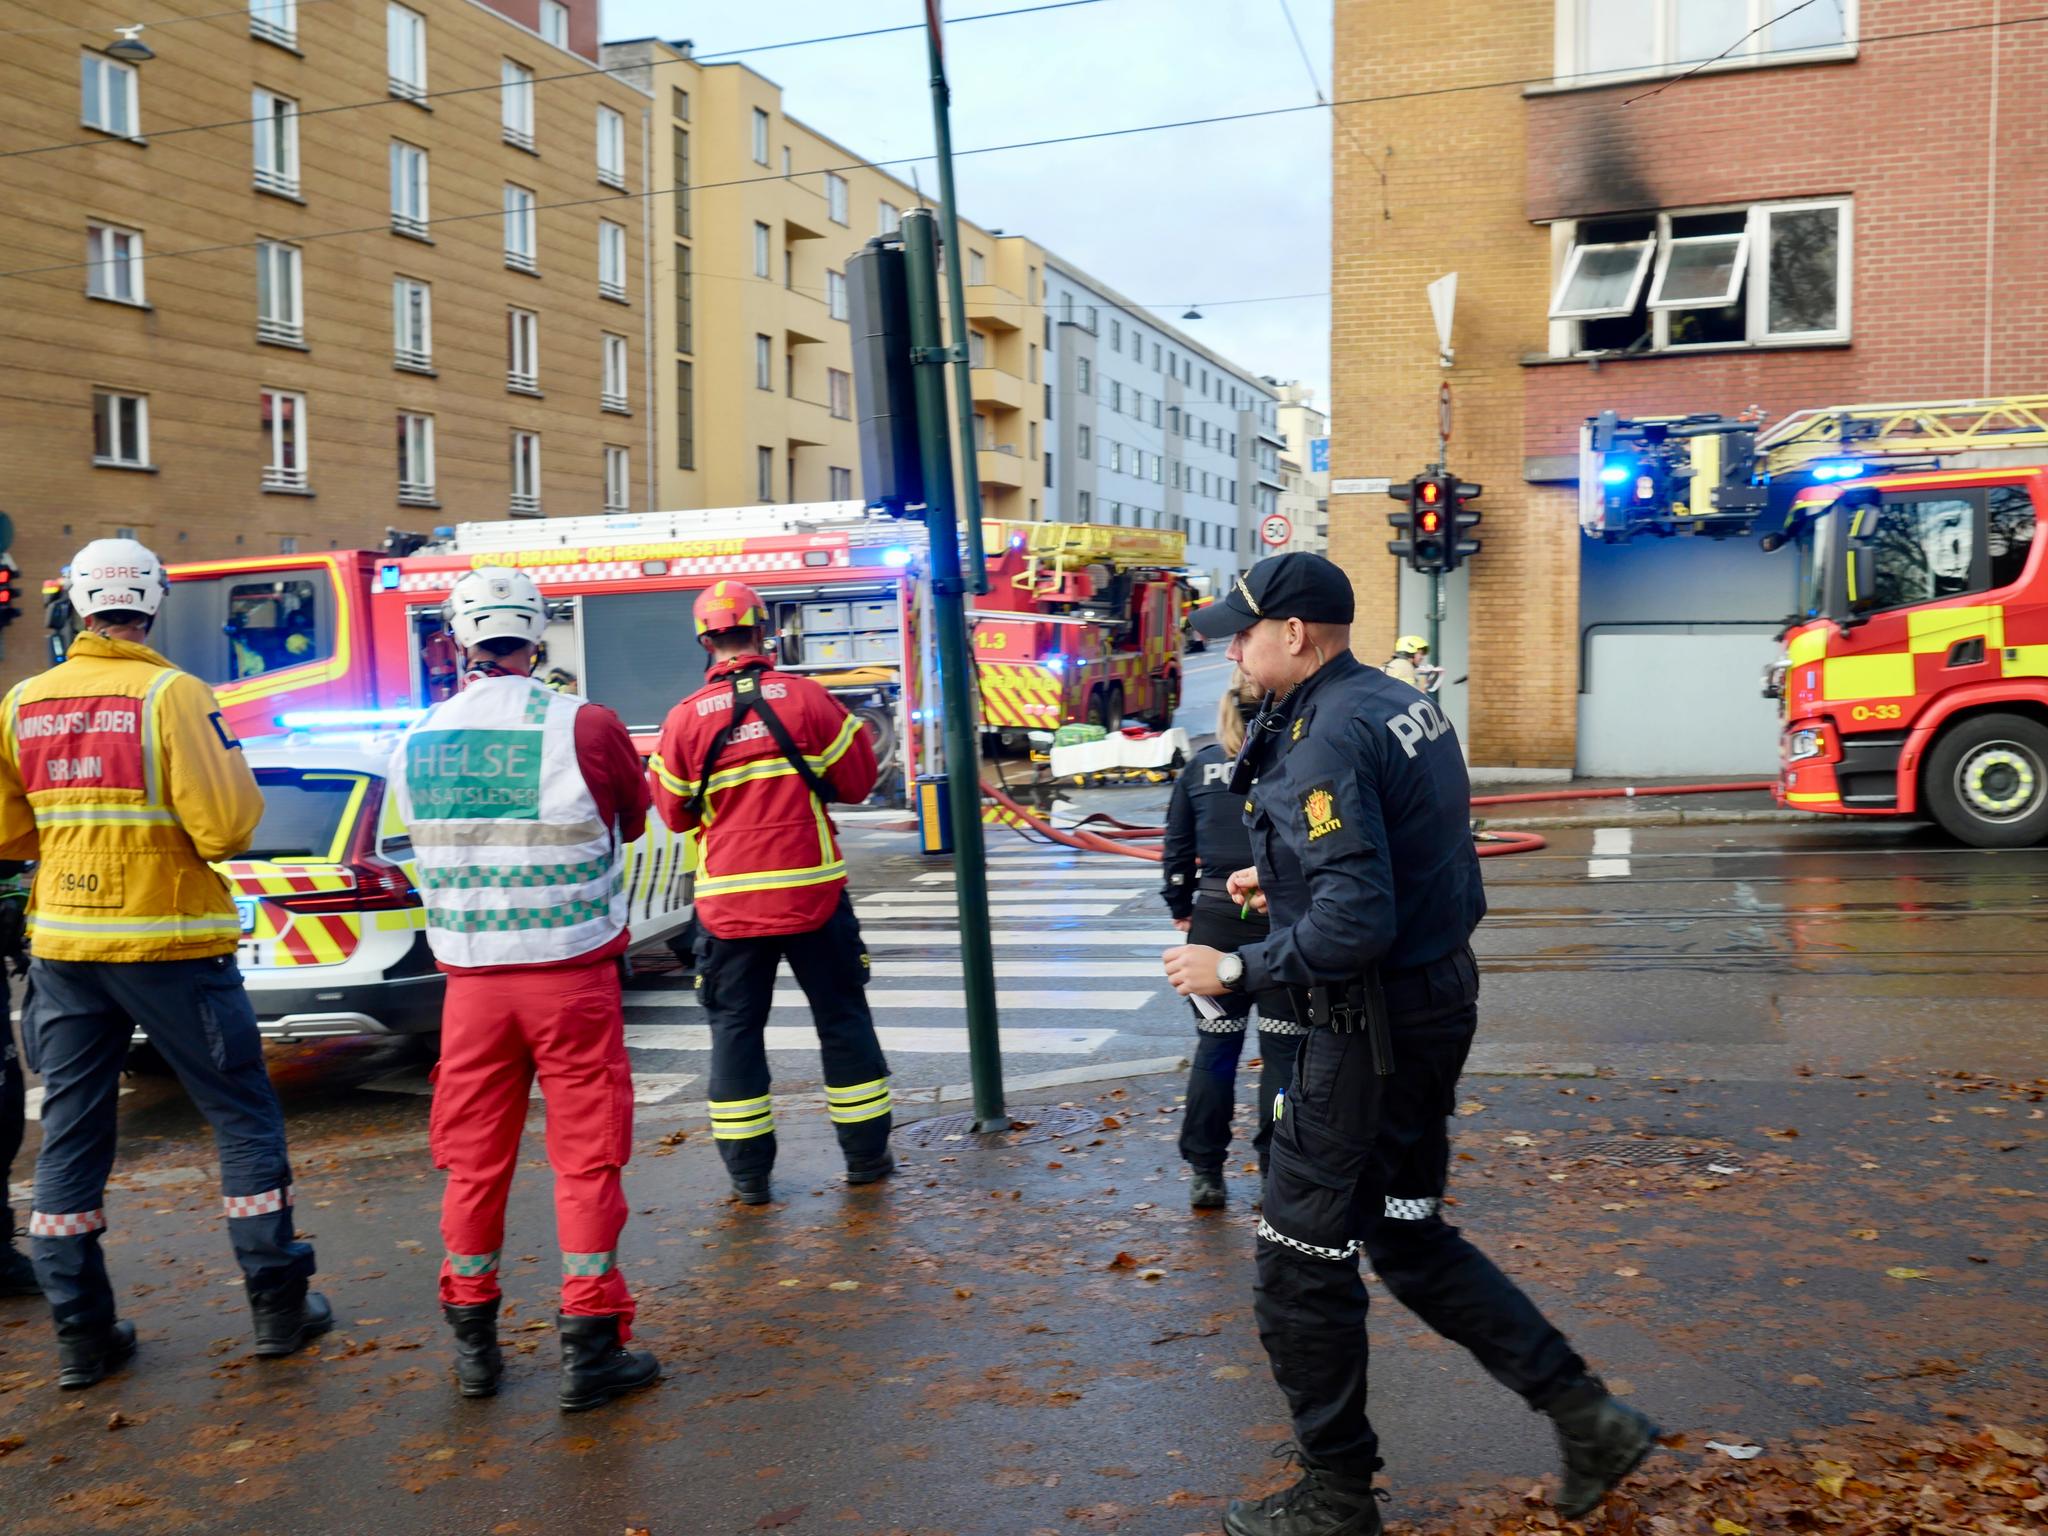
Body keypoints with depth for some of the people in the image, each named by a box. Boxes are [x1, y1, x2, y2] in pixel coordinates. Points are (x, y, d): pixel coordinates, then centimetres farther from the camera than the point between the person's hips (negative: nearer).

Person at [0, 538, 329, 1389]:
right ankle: (279, 1307, 14)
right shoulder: (170, 692, -13)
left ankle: (82, 1333, 18)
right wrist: (234, 773, 1)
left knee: (71, 1134, 13)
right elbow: (225, 824, -18)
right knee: (243, 1117, 8)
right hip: (168, 942, -5)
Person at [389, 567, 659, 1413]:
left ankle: (473, 1342, 27)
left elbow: (429, 841, 12)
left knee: (474, 1159, 15)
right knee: (587, 1158, 6)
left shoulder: (415, 745, -1)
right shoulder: (583, 726, -12)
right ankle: (589, 1348, 11)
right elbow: (631, 819, 4)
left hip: (472, 983, 3)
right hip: (572, 975, -3)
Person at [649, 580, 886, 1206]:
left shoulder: (685, 719, -4)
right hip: (812, 889, 0)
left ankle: (749, 1173, 12)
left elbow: (676, 812, 6)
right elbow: (857, 782, 0)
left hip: (731, 897, 1)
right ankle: (866, 1155, 20)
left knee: (736, 1027, 10)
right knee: (842, 1017, 12)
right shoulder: (805, 697, -7)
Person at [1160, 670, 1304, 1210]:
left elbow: (1178, 847, 7)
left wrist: (1181, 909, 18)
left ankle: (1205, 1172, 16)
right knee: (1282, 1048, 7)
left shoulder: (1200, 766, 3)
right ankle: (1278, 1172, 12)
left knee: (1214, 1045, 11)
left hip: (1217, 920, 3)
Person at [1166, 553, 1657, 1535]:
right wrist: (1285, 880, 17)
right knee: (1405, 1235, 22)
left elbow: (1354, 926, -28)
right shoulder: (1405, 705, 9)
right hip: (1439, 994, 10)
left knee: (1302, 1262, 5)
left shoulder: (1327, 738, -22)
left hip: (1374, 1027, -10)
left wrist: (1236, 971, -17)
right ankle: (1584, 1415, 25)